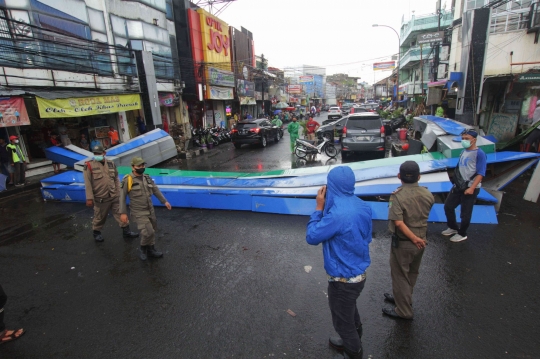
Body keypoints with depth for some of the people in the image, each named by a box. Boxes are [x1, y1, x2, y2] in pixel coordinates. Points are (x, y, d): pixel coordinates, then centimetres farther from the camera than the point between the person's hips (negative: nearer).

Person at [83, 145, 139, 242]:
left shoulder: (111, 164, 5)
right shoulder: (89, 166, -7)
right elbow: (88, 183, -8)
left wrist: (118, 193, 9)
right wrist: (89, 198, -11)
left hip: (114, 197, 3)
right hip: (101, 199, -3)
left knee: (120, 213, 7)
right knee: (100, 217, 12)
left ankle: (126, 231, 19)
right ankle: (96, 233, 35)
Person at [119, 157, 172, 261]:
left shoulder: (147, 178, 2)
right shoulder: (127, 180, -14)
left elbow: (156, 190, 12)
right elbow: (122, 197, -10)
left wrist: (165, 201, 11)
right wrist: (123, 212, -12)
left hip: (150, 210, 6)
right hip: (139, 212, -6)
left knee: (152, 231, 15)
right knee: (148, 232, -12)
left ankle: (151, 250, 33)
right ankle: (143, 249, 15)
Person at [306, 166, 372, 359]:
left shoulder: (337, 214, -33)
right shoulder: (363, 207, -6)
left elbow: (311, 237, -20)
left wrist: (319, 208, -14)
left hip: (344, 278, -9)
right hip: (359, 272, 9)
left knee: (343, 320, 17)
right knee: (350, 312, 32)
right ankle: (353, 343, 56)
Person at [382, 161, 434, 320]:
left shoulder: (397, 196, -24)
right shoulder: (427, 194, -7)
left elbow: (398, 223, -29)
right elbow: (425, 215, 6)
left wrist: (414, 239, -18)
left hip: (402, 243, -6)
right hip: (421, 241, 6)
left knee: (400, 275, 11)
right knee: (412, 273, 23)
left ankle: (404, 311, 24)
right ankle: (403, 298, 45)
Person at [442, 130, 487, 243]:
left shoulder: (479, 154, -14)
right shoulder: (463, 152, 9)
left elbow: (480, 174, -18)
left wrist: (472, 188, -24)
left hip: (470, 188, -8)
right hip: (458, 186, 8)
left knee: (465, 213, 5)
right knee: (448, 206, 13)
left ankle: (462, 234, 25)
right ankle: (453, 227, 34)